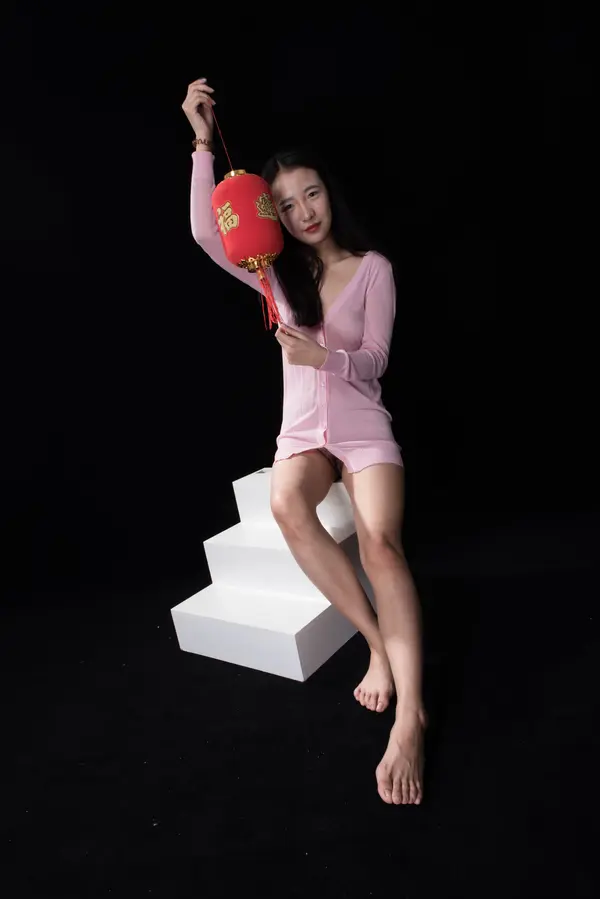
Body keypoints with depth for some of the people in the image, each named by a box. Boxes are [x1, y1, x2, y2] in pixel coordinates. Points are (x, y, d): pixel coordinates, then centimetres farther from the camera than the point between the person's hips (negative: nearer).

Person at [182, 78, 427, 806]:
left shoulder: (373, 268, 0)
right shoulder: (277, 274, 7)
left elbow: (374, 360, -6)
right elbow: (206, 234, -6)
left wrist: (323, 356, -26)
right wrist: (203, 142, -10)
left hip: (363, 426, -2)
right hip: (302, 429, 2)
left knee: (379, 537, -31)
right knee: (286, 506, -34)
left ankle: (411, 715, -30)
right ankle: (378, 641, -21)